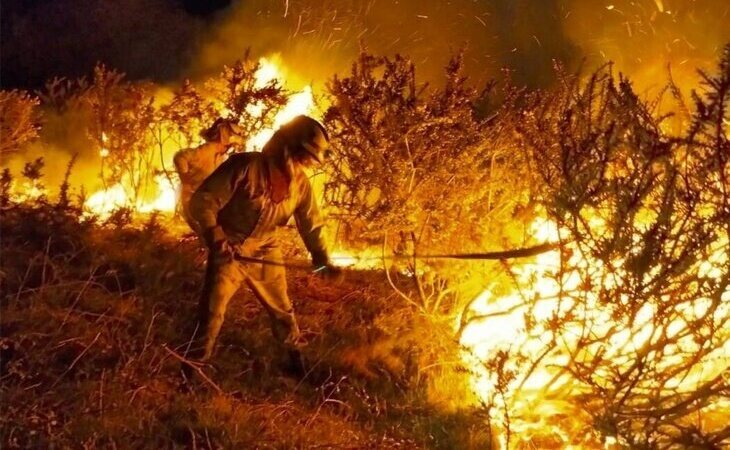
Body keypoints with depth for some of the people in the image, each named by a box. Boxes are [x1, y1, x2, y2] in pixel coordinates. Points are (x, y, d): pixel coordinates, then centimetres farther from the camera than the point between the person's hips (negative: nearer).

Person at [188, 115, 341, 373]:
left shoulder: (300, 182, -7)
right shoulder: (245, 166, -24)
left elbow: (310, 223, 3)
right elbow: (203, 200, -21)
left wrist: (322, 260, -11)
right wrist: (215, 237, -32)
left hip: (264, 255, 5)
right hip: (228, 253, -5)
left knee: (282, 311, 16)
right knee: (211, 312, -3)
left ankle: (297, 361, 35)